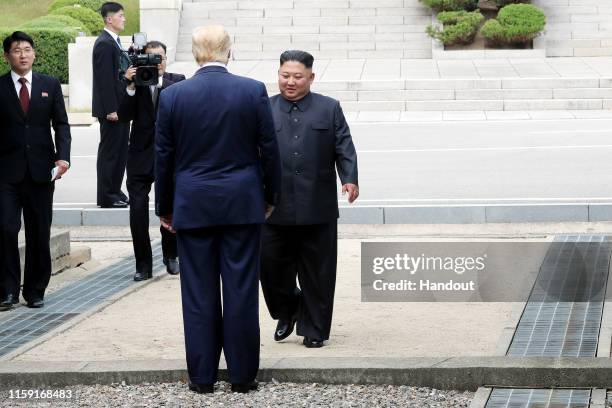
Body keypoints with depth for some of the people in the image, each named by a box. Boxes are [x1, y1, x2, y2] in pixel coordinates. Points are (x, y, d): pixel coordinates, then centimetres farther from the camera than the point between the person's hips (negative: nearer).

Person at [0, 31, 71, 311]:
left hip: (40, 171, 2)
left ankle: (35, 291, 16)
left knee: (39, 233, 6)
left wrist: (63, 157, -8)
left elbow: (61, 125, 7)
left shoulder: (50, 85, 9)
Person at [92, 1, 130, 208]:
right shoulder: (104, 44, -16)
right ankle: (106, 197, 3)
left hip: (120, 107, 9)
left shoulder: (114, 42, 15)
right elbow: (105, 79, -20)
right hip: (111, 108, -9)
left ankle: (115, 191, 22)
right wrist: (111, 110, -22)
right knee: (109, 151, -3)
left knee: (120, 151, 14)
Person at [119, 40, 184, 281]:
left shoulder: (176, 81, 6)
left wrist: (160, 81, -19)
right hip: (141, 156, 0)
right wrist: (132, 86, -16)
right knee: (137, 210, -5)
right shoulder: (135, 82, 4)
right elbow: (124, 115, -6)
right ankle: (143, 265, 4)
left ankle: (170, 256, 27)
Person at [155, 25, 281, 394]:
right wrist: (271, 196, 14)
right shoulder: (254, 91, -4)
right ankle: (243, 374, 9)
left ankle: (202, 375, 9)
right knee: (241, 291, 4)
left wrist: (165, 207, 13)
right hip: (243, 204, 0)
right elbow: (269, 149, 1)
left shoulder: (173, 96, -3)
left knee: (199, 294, 5)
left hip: (192, 207, 0)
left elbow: (164, 156, 3)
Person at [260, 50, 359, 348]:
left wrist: (350, 178, -11)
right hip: (275, 207, 1)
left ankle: (314, 329, 15)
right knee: (271, 264, 1)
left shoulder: (329, 109, 9)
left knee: (317, 271, 4)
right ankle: (286, 312, 26)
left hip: (317, 208, -1)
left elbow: (344, 148, 3)